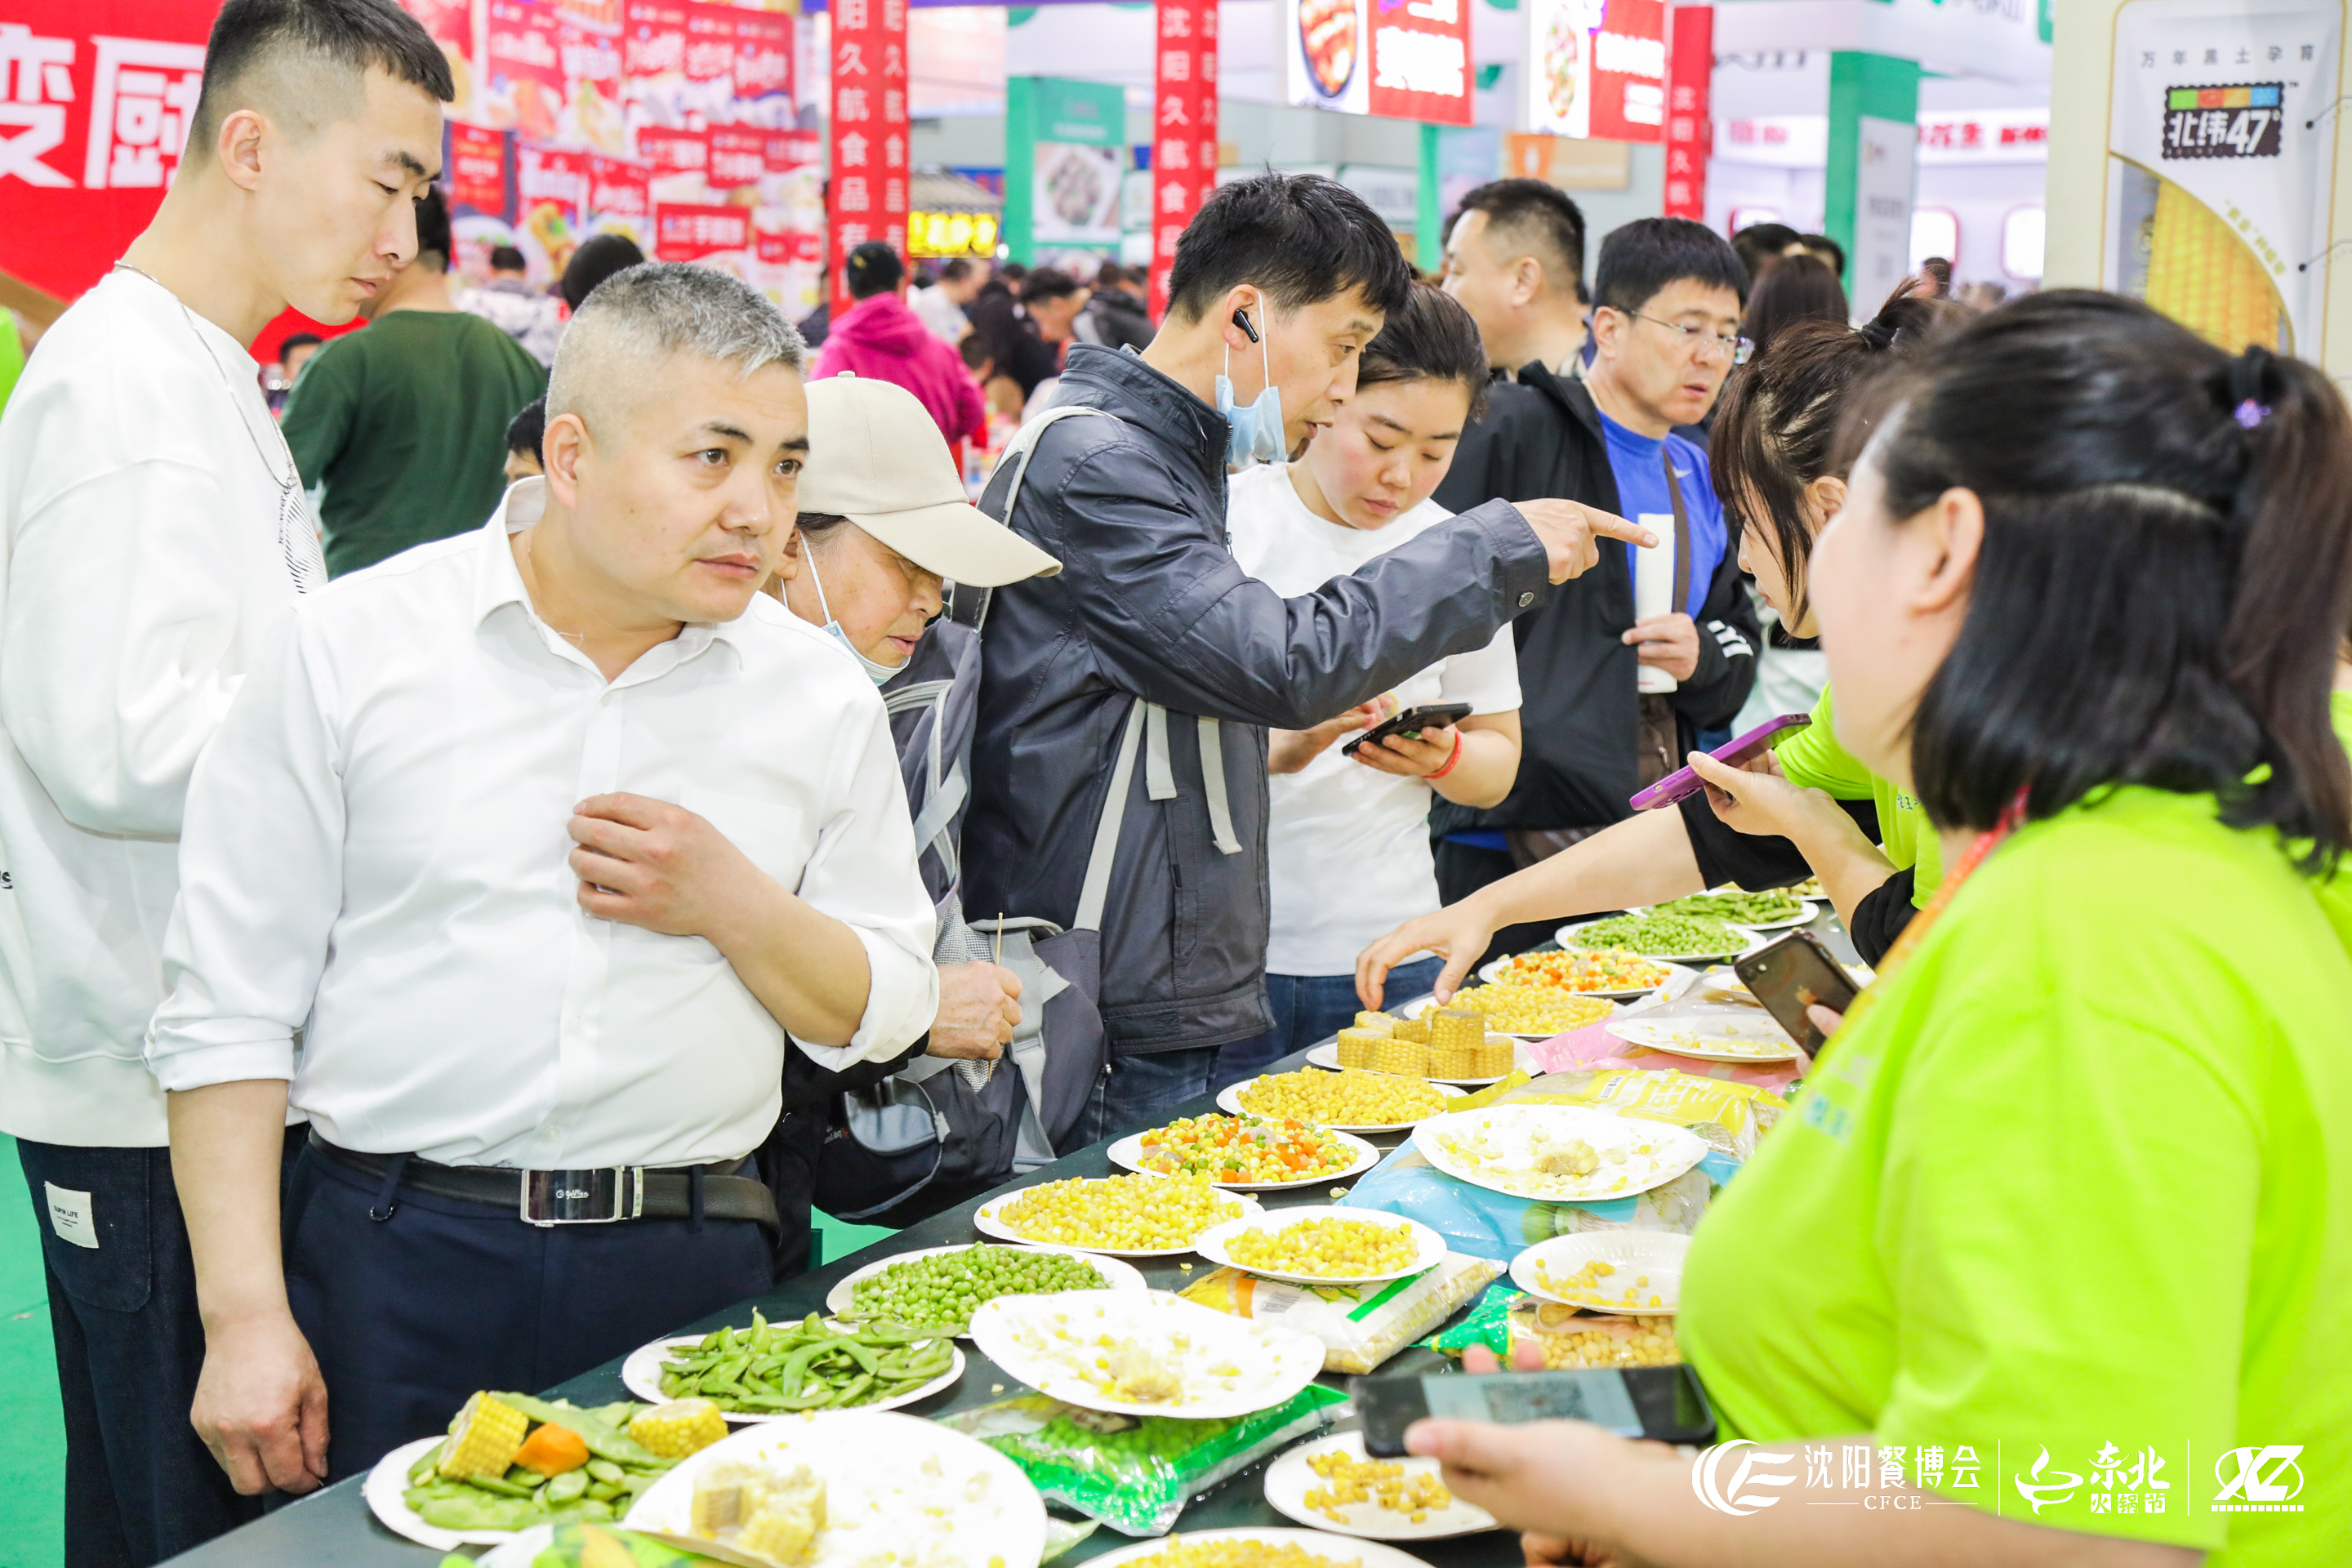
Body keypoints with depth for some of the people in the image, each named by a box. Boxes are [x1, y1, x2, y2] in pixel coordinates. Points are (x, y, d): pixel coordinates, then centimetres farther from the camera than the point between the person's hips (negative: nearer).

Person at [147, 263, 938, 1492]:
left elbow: (882, 1013, 8)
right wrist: (245, 1317, -8)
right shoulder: (351, 650, -3)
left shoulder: (819, 696, 3)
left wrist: (739, 907, -12)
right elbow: (229, 1009, -3)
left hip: (689, 1281, 2)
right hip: (393, 1265, -2)